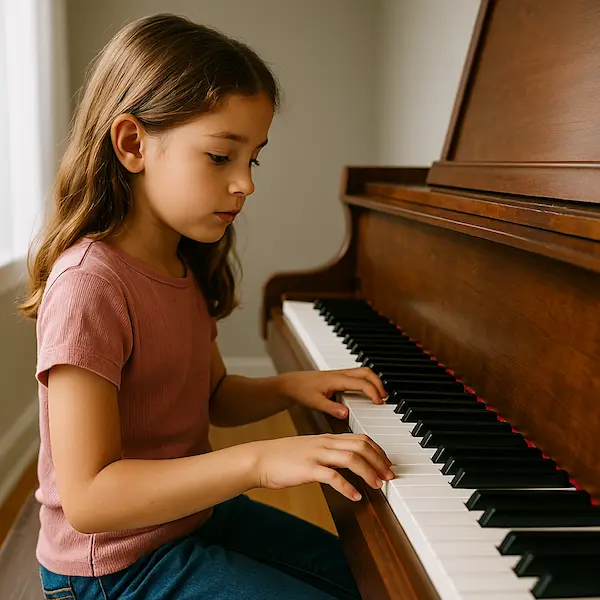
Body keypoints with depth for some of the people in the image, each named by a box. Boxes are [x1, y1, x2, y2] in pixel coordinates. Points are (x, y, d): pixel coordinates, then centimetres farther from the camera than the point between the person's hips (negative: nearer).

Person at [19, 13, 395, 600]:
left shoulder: (182, 268, 3)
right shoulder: (89, 284, -27)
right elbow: (86, 497, -31)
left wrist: (288, 386, -5)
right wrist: (260, 460, -37)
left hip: (195, 511, 9)